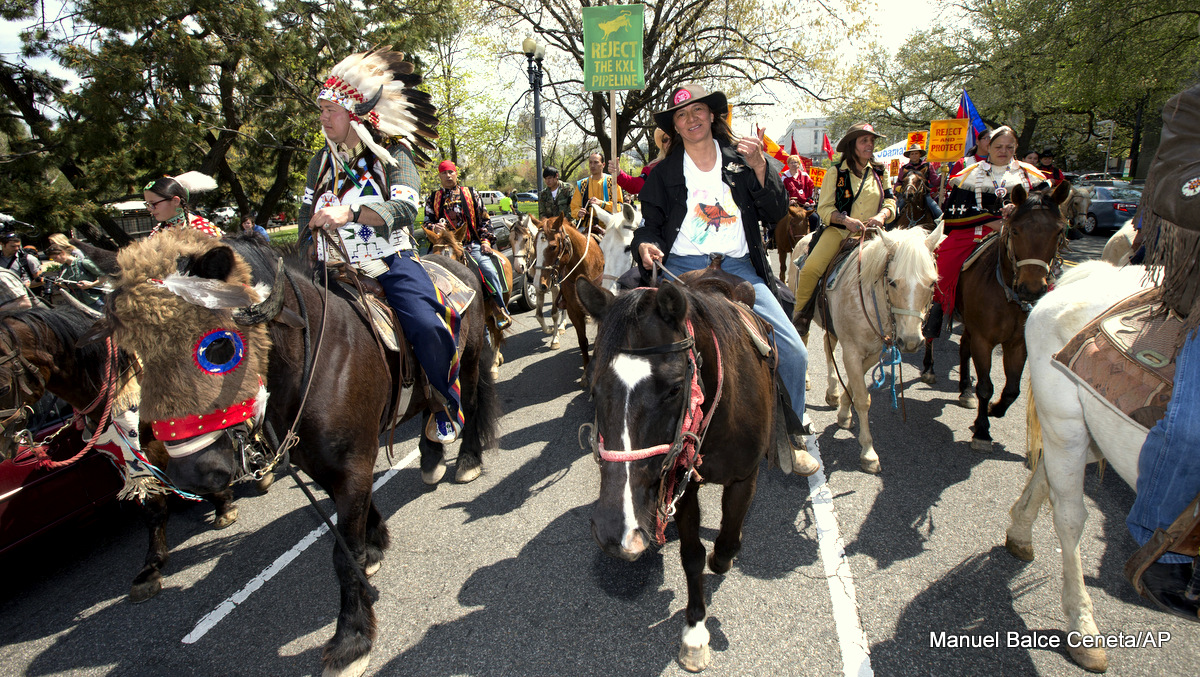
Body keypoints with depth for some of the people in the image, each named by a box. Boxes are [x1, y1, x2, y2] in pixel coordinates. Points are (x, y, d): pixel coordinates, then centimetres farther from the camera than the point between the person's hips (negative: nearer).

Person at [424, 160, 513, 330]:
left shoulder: (471, 193, 14)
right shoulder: (433, 198, 15)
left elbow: (484, 219, 14)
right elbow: (427, 222, 15)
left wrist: (485, 241, 2)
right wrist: (435, 227, -10)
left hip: (472, 244, -1)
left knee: (489, 270, -24)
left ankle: (501, 312, -17)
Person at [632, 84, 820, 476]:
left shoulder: (740, 161, 11)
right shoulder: (664, 173, 9)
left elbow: (776, 214, 5)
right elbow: (650, 224, 12)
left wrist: (760, 167, -8)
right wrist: (646, 245, -11)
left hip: (738, 268, 1)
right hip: (683, 270, -1)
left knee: (793, 353, -6)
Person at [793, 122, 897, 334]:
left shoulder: (880, 172, 13)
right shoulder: (837, 172, 3)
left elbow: (890, 201, 12)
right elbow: (824, 208, -3)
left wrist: (881, 215, -12)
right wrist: (847, 220, -21)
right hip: (839, 230, -3)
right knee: (811, 268, -26)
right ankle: (800, 315, -5)